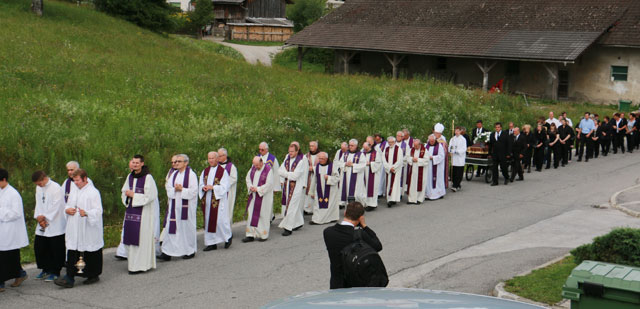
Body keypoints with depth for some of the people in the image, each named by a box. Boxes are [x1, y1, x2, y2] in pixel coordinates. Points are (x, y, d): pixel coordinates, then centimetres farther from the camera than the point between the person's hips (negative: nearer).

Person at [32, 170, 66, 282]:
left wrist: (44, 217, -12)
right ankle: (45, 269, 25)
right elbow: (38, 204, 9)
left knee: (55, 250, 0)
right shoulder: (38, 188, 8)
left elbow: (56, 208, -16)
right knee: (39, 247, 9)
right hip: (42, 225, 7)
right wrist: (39, 217, -6)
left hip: (55, 225, -7)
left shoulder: (56, 188, -15)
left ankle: (55, 272, 12)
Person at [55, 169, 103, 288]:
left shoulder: (93, 192, -9)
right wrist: (67, 210, -1)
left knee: (90, 254, 5)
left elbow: (98, 211, -14)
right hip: (75, 229, 6)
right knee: (72, 252, -1)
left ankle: (93, 275, 21)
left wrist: (86, 213, -32)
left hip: (88, 229, -6)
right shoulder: (74, 192, 14)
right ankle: (69, 279, -2)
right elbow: (68, 206, 23)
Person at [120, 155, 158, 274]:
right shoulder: (130, 176, 11)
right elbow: (124, 191, 22)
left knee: (141, 238, -5)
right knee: (130, 237, 8)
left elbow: (150, 196, -14)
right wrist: (127, 194, -2)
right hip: (131, 210, 7)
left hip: (143, 212, -7)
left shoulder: (148, 177, -11)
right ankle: (133, 262, 18)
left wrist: (134, 195, -12)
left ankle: (140, 265, 1)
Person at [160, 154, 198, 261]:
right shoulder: (174, 174, 12)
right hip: (174, 205, 5)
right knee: (171, 227, 0)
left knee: (187, 227, 3)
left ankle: (190, 251, 18)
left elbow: (194, 191, -11)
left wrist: (181, 189, -16)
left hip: (186, 206, -5)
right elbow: (168, 187, 8)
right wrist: (175, 189, -12)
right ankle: (168, 253, 0)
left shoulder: (191, 175, -7)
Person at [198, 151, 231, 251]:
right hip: (207, 200, 6)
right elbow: (200, 184, 14)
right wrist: (203, 188, -8)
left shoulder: (223, 171, -6)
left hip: (219, 200, -6)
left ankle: (228, 237, 18)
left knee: (220, 220, -6)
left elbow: (225, 186, -11)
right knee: (208, 221, 6)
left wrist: (212, 187, -18)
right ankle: (212, 243, 12)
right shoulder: (205, 171, 12)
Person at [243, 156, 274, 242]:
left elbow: (269, 184, -17)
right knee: (251, 215, 4)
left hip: (264, 197, -6)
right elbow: (248, 178, 12)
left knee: (263, 215, 2)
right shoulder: (253, 168, 3)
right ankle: (250, 235, 8)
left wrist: (258, 189, -19)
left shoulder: (268, 170, -16)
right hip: (253, 196, 6)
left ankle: (264, 235, 15)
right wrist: (251, 187, -6)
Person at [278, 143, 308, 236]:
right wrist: (289, 174, -14)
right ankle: (298, 223, 27)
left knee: (292, 206, -8)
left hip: (296, 186, -7)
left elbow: (295, 175, -17)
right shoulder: (287, 158, 7)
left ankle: (288, 228, -7)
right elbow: (280, 171, 3)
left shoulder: (302, 160, -12)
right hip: (287, 185, 7)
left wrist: (286, 173, -8)